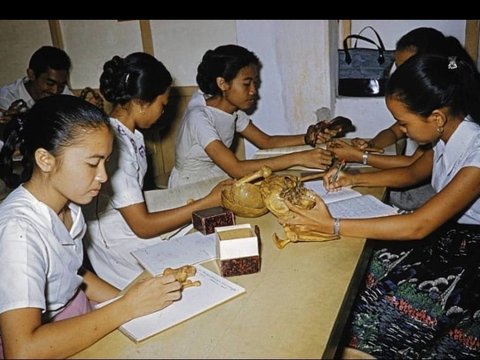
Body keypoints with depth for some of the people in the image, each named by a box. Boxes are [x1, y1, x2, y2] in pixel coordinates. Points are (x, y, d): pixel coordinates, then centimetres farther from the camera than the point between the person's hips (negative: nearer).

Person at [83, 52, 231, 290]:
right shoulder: (113, 146, -25)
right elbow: (143, 226, -23)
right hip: (120, 256, -8)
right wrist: (207, 202, -19)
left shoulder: (132, 135, 3)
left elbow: (136, 201, 6)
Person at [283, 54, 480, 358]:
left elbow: (418, 226, -32)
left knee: (382, 309, -21)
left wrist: (333, 226, -31)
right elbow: (412, 174, 16)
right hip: (448, 231, 7)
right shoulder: (447, 135, -4)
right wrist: (355, 179, 1)